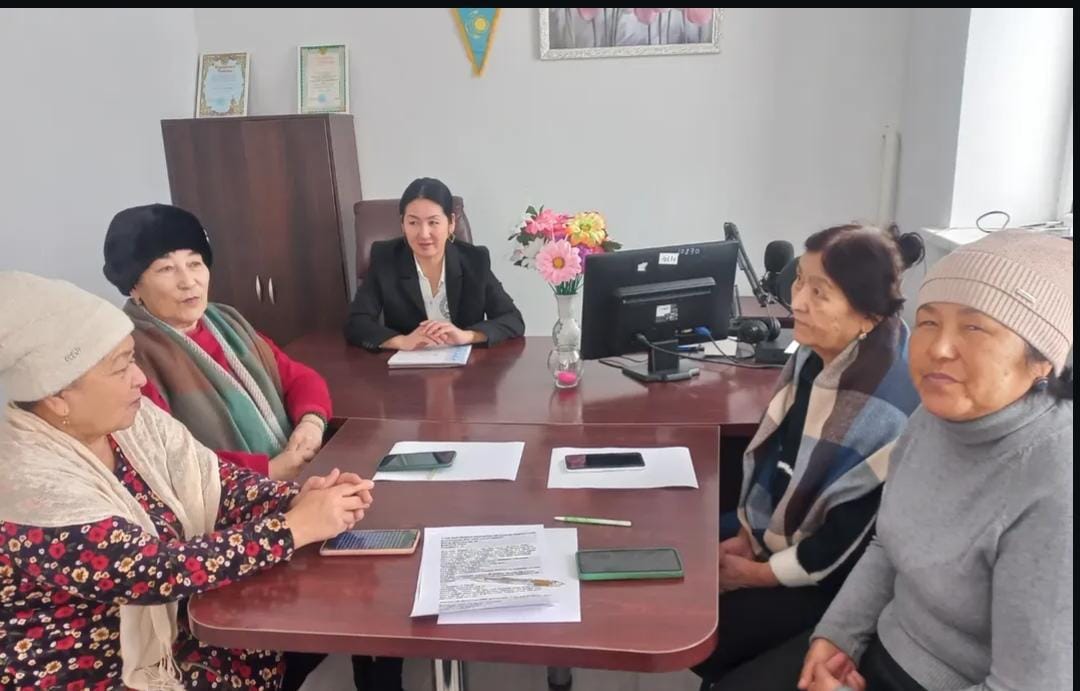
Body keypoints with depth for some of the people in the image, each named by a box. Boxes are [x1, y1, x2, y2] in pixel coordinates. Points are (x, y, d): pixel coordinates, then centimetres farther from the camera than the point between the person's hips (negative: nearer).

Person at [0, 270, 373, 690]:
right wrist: (297, 526, -27)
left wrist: (295, 500, -21)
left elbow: (214, 486, -2)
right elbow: (156, 572, -30)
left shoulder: (130, 418, -5)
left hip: (168, 634, 7)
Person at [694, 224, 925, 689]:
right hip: (776, 528, 8)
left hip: (833, 574, -7)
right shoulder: (814, 355, -6)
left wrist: (762, 574, -14)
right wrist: (747, 533, 1)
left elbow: (854, 536, -24)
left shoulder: (886, 403, -30)